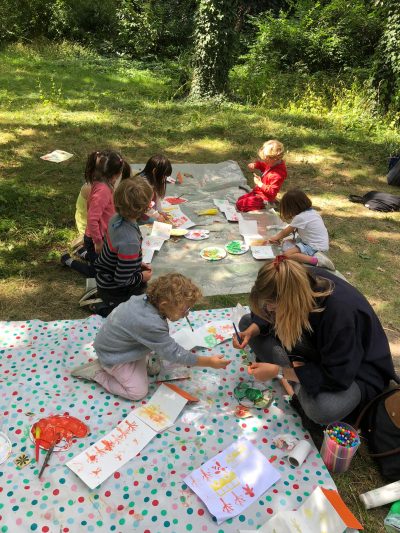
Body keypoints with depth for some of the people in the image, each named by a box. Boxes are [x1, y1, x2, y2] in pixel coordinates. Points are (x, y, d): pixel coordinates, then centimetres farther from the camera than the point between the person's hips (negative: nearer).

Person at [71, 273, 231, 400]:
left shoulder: (148, 299, -17)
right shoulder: (150, 324, -39)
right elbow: (174, 353, -29)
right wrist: (209, 362, -24)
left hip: (115, 343, 8)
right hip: (113, 357, -8)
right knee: (138, 392, -3)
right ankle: (97, 372, 5)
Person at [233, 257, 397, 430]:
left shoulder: (341, 311, -39)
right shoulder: (300, 280, -21)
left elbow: (338, 377, -32)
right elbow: (271, 315, 0)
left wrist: (278, 371, -29)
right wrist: (252, 330, -20)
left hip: (353, 368, -6)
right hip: (317, 348, 6)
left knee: (322, 409, -39)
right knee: (247, 322, -3)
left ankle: (296, 382, -6)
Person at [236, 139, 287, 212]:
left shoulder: (278, 175, -30)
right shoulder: (273, 164, -3)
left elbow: (272, 191, -27)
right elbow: (263, 165, 18)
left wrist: (260, 184, -25)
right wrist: (255, 165, -2)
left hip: (264, 198, -10)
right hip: (258, 192, 10)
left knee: (240, 205, -16)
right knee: (240, 199, 16)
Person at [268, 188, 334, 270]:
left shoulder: (300, 217, -19)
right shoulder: (312, 212, 7)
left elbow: (286, 232, -2)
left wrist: (276, 237, 17)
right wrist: (278, 237, 20)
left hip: (315, 248, -10)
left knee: (287, 254, -19)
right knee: (286, 243, 13)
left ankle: (316, 260, -24)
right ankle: (313, 256, -3)